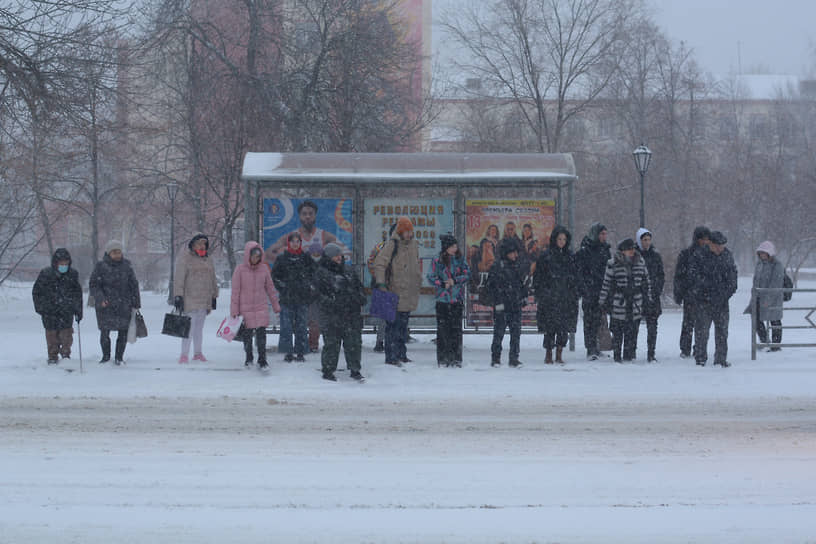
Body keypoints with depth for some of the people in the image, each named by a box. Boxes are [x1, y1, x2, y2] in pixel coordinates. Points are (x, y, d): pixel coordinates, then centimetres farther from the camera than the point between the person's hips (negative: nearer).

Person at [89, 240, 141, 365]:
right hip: (105, 305, -2)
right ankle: (106, 356, 19)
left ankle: (119, 357, 15)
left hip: (124, 306, 2)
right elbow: (93, 284, -2)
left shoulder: (126, 266, 7)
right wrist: (100, 298, -17)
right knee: (105, 332, 2)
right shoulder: (101, 267, -2)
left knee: (123, 332, 2)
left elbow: (134, 285, 13)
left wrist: (136, 303, 10)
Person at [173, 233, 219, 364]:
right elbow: (179, 278, -9)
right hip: (190, 298, -6)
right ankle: (184, 355, -9)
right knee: (189, 326, -11)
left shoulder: (208, 260, 17)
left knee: (199, 327, 11)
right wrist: (178, 296, -16)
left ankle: (198, 353, 19)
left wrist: (214, 297, 21)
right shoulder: (184, 258, -4)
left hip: (204, 300, 6)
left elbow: (212, 280, 23)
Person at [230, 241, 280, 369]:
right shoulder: (240, 269, -5)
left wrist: (276, 306, 15)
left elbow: (270, 288, 12)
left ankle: (262, 360, -1)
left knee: (261, 334, -7)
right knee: (247, 335, 10)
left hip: (261, 307, 1)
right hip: (245, 308, -1)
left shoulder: (264, 268, 2)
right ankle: (248, 358, 27)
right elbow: (235, 291, -3)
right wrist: (234, 311, -4)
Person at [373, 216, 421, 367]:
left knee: (404, 324, 14)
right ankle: (391, 357, -6)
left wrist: (418, 281, 25)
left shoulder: (414, 245, 13)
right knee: (394, 324, -8)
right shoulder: (392, 245, -10)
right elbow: (379, 263, -15)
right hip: (395, 292, -7)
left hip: (410, 294, 7)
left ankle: (401, 354, 22)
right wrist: (381, 283, -23)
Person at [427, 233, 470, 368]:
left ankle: (456, 358, 7)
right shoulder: (437, 261, 0)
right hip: (442, 299, -2)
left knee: (456, 329, 2)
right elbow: (431, 278, -1)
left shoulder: (460, 259, 6)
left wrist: (455, 280, -13)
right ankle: (443, 359, 2)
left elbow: (467, 274, 1)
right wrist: (443, 284, -14)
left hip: (457, 299, 2)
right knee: (443, 329, -2)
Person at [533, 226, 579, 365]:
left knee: (564, 327, 0)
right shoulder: (546, 255, 1)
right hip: (550, 296, -3)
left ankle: (559, 353, 8)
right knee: (550, 326, -4)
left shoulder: (571, 256, 11)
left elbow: (576, 276, 16)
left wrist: (576, 293, 10)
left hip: (567, 297, 3)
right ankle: (548, 354, 5)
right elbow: (538, 275, 1)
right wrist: (538, 294, -5)